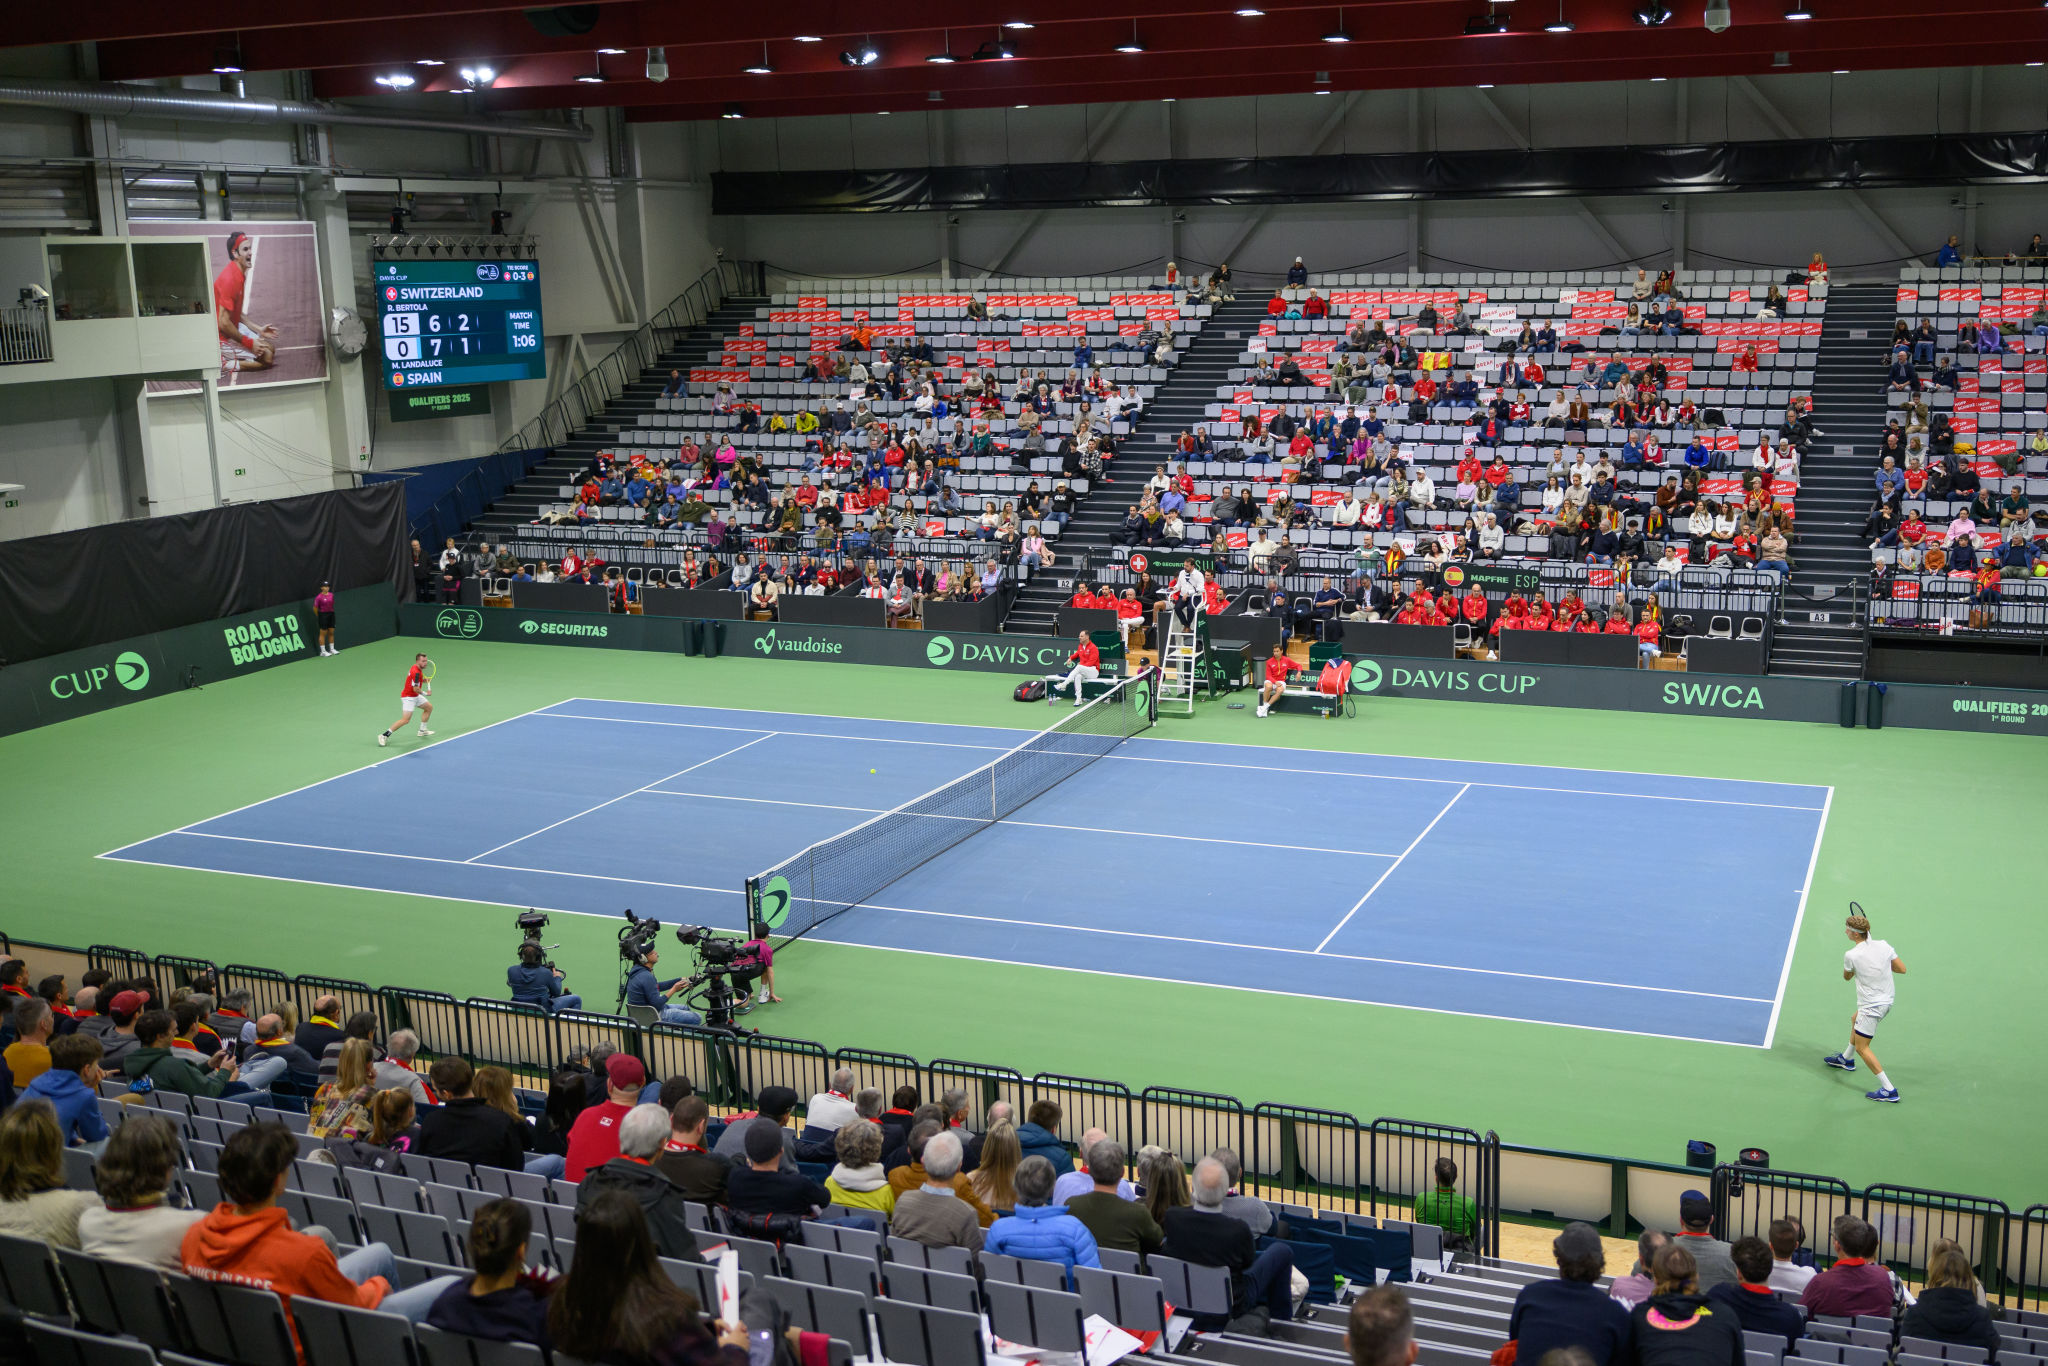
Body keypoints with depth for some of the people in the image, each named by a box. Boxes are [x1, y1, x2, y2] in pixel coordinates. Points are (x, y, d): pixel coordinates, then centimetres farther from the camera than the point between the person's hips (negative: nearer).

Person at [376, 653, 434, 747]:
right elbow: (415, 689, -27)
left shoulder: (417, 669, 5)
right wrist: (425, 693, -10)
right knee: (405, 719, -16)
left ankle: (422, 731, 29)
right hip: (408, 697, -10)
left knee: (429, 707, 20)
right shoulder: (416, 672, -26)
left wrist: (423, 680, 4)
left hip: (415, 696, 10)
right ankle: (384, 735, -12)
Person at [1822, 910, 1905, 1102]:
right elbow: (1902, 969, 2)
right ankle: (1846, 1059, 55)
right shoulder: (1883, 945, -7)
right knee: (1855, 1020, 33)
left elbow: (1847, 977, 0)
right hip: (1886, 1001, 8)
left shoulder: (1851, 956, -21)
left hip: (1871, 1006, -8)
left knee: (1862, 1048, 2)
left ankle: (1888, 1090, 0)